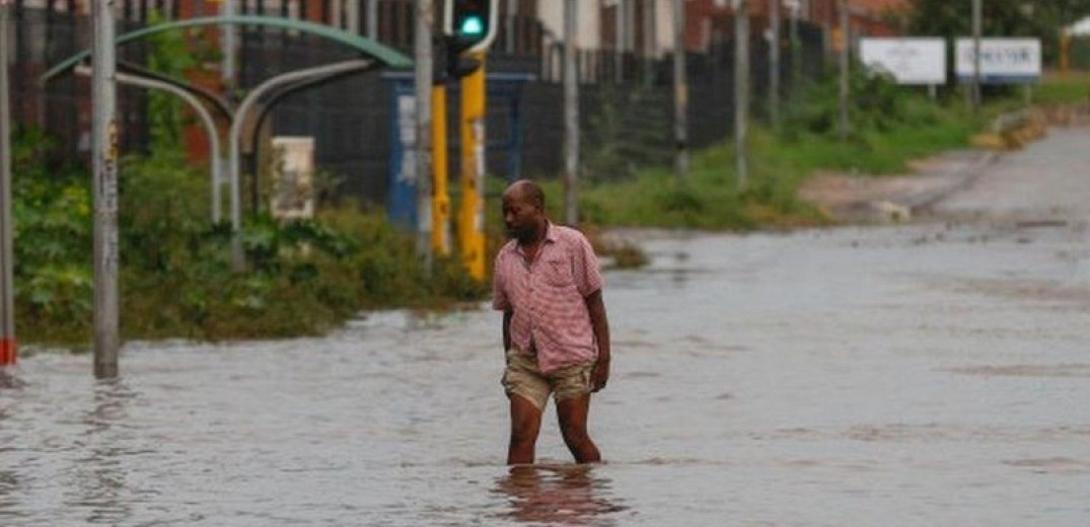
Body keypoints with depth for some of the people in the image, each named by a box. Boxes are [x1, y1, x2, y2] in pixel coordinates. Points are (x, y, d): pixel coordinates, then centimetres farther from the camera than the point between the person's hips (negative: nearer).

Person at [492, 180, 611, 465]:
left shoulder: (572, 244, -1)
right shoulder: (505, 258, 10)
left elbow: (594, 302, -1)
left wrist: (603, 358, -5)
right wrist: (509, 363, 14)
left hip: (571, 358, -3)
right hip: (525, 360, 3)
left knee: (575, 437, -2)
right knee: (522, 435, -8)